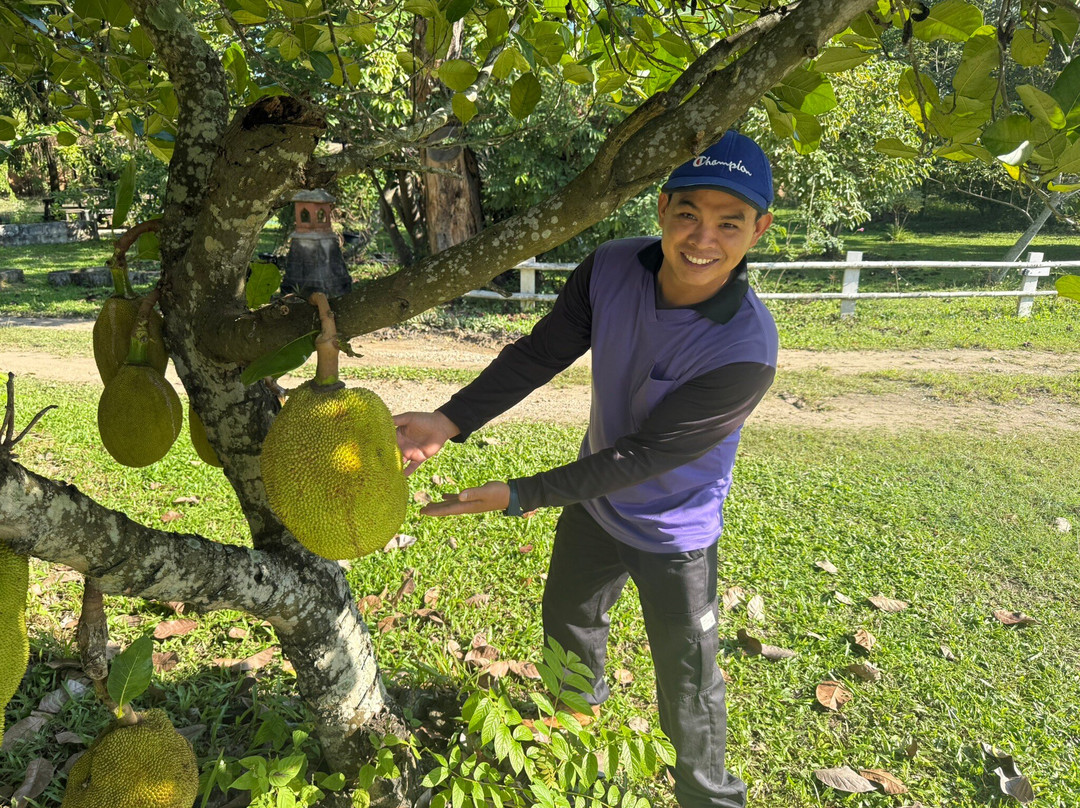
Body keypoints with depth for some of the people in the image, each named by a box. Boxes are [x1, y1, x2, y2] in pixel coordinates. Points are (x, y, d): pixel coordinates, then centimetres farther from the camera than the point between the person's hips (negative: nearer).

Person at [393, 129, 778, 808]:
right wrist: (450, 420, -24)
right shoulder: (612, 269, -20)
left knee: (688, 690, 10)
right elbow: (539, 355, -12)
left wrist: (519, 497, -30)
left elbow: (645, 455, -31)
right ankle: (583, 701, 62)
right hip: (595, 497, 6)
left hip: (673, 531, -5)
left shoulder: (747, 349, -34)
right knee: (566, 617, 29)